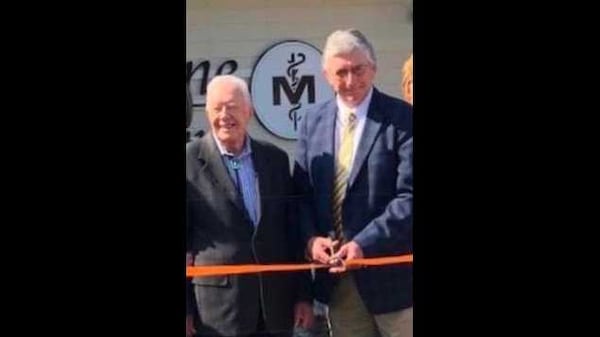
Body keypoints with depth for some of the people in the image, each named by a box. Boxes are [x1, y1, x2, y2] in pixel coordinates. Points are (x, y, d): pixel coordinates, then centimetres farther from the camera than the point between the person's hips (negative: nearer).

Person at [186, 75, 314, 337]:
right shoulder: (191, 160, -5)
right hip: (219, 302, -4)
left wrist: (303, 294, 9)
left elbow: (292, 229, 10)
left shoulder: (275, 158, 7)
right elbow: (183, 236, -4)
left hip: (276, 299, 4)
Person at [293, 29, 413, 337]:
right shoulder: (313, 121, 8)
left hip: (390, 273, -4)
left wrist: (364, 244, -22)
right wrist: (310, 238, -9)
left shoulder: (402, 118, -8)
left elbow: (409, 195, -14)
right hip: (337, 276, 4)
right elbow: (301, 191, 9)